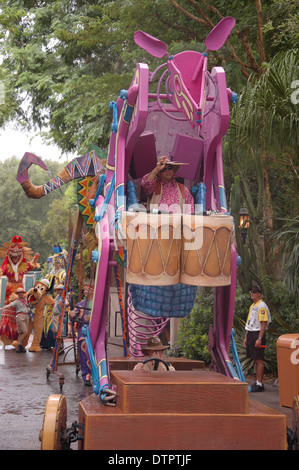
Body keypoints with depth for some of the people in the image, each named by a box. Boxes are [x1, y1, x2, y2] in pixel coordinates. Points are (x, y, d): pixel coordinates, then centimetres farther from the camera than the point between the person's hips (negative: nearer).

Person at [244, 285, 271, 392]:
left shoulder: (262, 306, -12)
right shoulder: (252, 306, 17)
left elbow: (264, 324, -18)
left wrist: (259, 339, -23)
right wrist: (246, 337, 20)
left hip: (258, 334, -9)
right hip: (251, 334, 9)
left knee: (259, 359, -8)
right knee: (255, 360, 11)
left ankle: (259, 384, -6)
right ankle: (257, 382, 17)